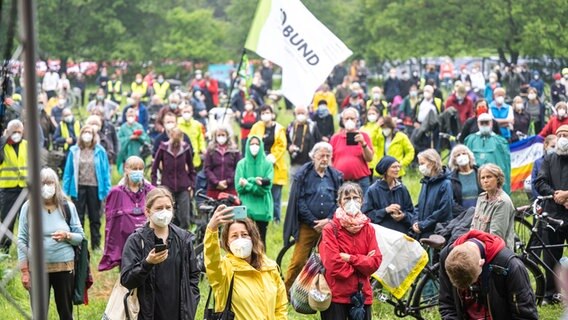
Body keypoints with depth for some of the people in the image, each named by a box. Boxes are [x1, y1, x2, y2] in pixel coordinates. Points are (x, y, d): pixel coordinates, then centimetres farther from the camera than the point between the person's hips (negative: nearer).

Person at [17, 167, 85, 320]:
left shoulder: (68, 207, 0)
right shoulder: (28, 207, -3)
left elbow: (80, 237, 4)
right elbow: (22, 240, -1)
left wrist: (67, 236, -18)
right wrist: (24, 271, -4)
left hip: (64, 266, 1)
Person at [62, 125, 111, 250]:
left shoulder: (100, 151, -1)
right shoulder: (74, 151, 1)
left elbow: (106, 171, 0)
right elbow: (68, 171, 3)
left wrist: (107, 190, -6)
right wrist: (65, 190, -3)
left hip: (94, 188, 0)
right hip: (79, 188, 0)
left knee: (95, 219, 10)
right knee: (78, 218, 5)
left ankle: (96, 244, 19)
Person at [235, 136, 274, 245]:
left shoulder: (267, 164, 1)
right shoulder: (242, 164, 2)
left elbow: (266, 186, -7)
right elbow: (239, 187, -5)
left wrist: (248, 182, -14)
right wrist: (254, 182, -16)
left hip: (262, 207, 0)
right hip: (246, 207, 0)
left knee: (261, 240, 4)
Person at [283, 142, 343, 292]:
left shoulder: (336, 176, 9)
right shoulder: (303, 175, 1)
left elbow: (339, 201, 6)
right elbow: (299, 201, -2)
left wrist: (328, 220, -8)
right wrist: (314, 222, -8)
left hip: (329, 225, 3)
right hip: (307, 226, -2)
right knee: (298, 261, -6)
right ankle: (286, 292, 3)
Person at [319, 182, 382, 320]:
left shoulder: (368, 229, 7)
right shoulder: (330, 230, -7)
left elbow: (375, 261, -2)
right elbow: (333, 265, -15)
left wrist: (350, 258, -13)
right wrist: (361, 262, -5)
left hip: (362, 295, 4)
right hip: (336, 296, -4)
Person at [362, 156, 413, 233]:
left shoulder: (402, 189, 10)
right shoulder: (373, 190, -1)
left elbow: (411, 212, 14)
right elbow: (366, 214, -5)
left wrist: (404, 216, -8)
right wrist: (385, 210, -13)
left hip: (401, 233, 3)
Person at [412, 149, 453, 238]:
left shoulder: (445, 184, -9)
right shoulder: (426, 182, 15)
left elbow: (443, 211, -15)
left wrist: (422, 225, -13)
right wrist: (415, 222, 1)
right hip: (420, 234, 7)